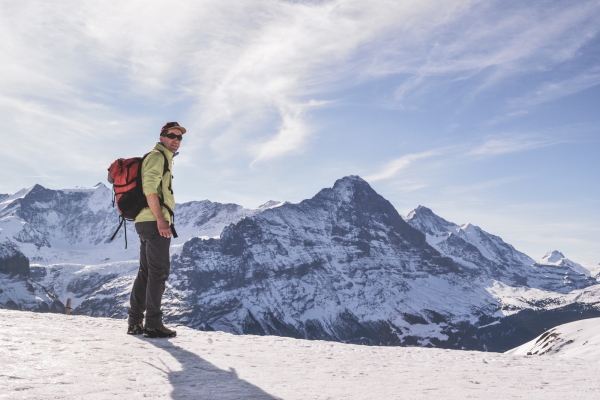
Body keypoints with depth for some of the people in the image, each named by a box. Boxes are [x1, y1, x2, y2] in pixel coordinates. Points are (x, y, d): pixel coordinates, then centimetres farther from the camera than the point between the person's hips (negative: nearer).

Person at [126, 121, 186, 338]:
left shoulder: (164, 159, 25)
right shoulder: (157, 156, -6)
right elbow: (150, 188, -18)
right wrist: (161, 219, -24)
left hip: (148, 222, 10)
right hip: (154, 222, -10)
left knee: (146, 272, 11)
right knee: (159, 271, -9)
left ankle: (135, 322, 15)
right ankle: (153, 323, -8)